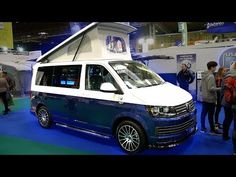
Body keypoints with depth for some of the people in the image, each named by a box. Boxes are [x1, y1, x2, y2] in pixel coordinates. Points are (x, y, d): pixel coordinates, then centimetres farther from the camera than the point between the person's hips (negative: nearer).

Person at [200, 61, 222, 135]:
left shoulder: (204, 75, 10)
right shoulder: (211, 76, -18)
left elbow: (201, 87, 16)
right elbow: (211, 88, -22)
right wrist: (219, 89, -13)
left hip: (204, 98, 9)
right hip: (210, 99, -9)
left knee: (203, 113, 13)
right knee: (211, 114, 0)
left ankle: (203, 127, 22)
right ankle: (213, 130, 10)